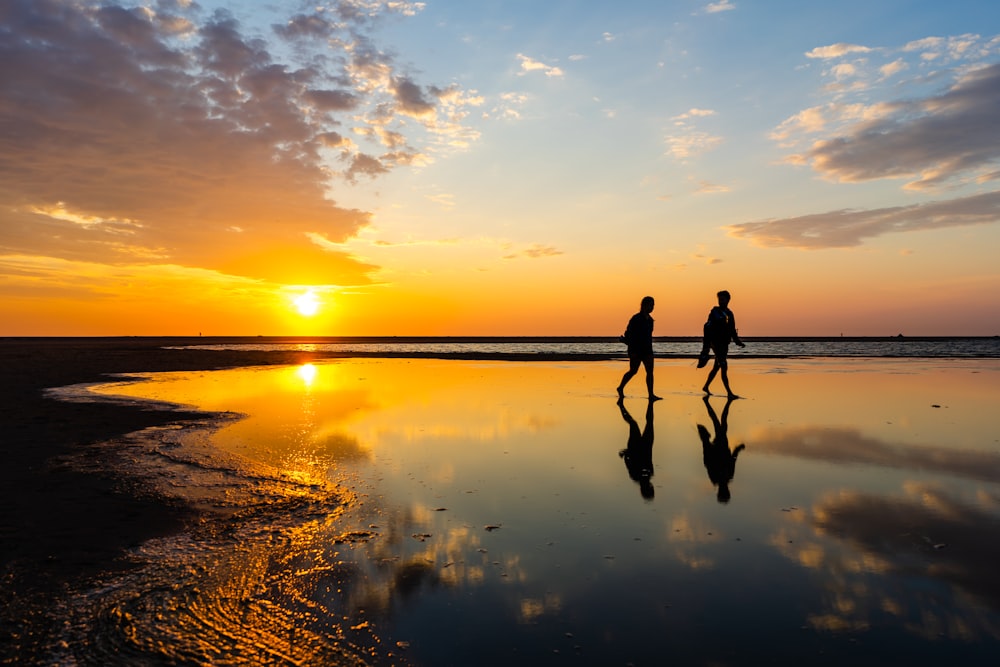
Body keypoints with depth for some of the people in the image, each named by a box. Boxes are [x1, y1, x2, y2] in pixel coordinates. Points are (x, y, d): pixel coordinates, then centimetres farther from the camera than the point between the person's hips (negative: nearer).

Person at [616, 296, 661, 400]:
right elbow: (629, 335, -14)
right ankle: (620, 388, 20)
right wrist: (632, 351, -17)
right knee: (633, 371, 0)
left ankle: (651, 395, -3)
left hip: (647, 349, 7)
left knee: (650, 371, -2)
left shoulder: (649, 319, 10)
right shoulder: (636, 319, -12)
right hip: (636, 350, -7)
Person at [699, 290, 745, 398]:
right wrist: (706, 345, -18)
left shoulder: (729, 314, 13)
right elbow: (708, 328, -12)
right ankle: (729, 393, -9)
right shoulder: (715, 312, -7)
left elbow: (732, 331, 21)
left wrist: (738, 342, 12)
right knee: (724, 367, -10)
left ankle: (706, 387, 29)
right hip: (716, 343, -7)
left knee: (716, 367, 14)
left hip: (724, 344, 7)